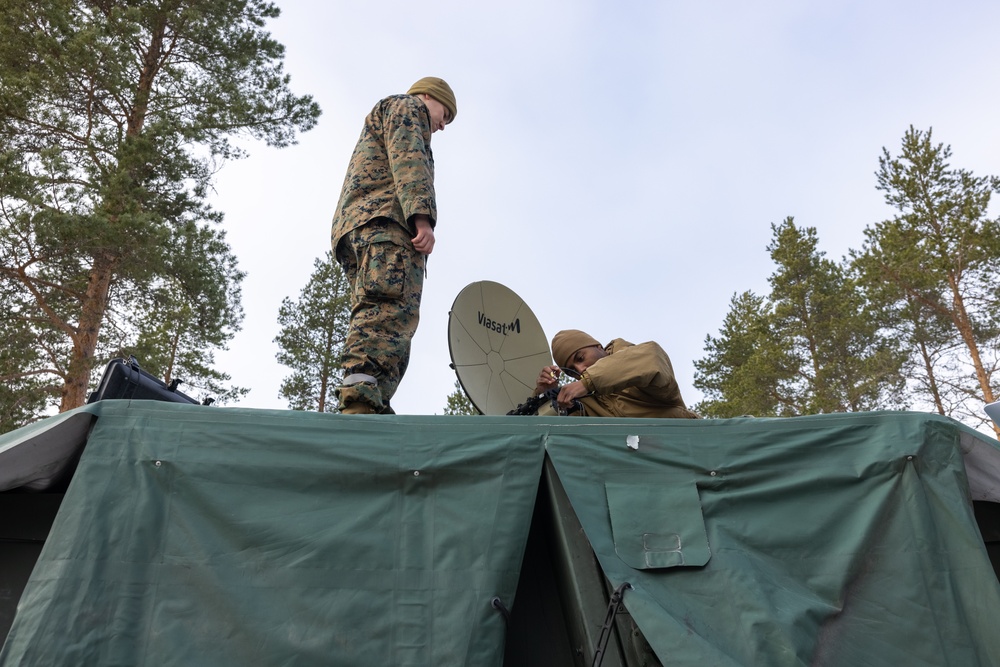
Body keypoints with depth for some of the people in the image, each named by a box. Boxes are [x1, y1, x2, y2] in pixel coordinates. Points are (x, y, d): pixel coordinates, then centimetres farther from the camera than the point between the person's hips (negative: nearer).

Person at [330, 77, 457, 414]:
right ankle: (360, 403, -46)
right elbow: (408, 158, -3)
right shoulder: (406, 105, 19)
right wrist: (423, 217, -18)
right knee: (393, 309, -28)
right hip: (385, 219, -10)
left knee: (378, 323, -5)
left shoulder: (381, 117, 44)